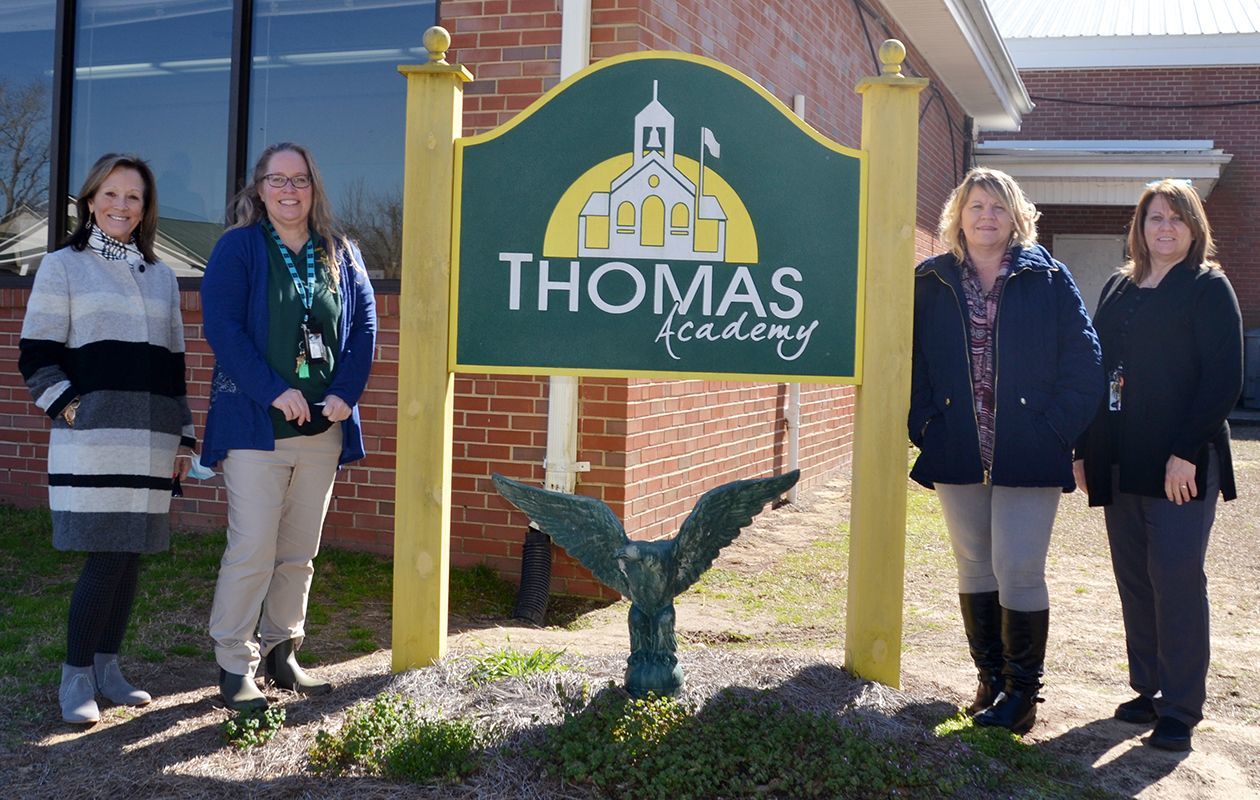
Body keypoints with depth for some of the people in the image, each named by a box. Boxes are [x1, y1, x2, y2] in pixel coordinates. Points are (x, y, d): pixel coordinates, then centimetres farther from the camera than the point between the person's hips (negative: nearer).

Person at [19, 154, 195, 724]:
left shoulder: (162, 276, 18)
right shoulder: (62, 267, 4)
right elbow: (37, 357, 1)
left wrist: (182, 436, 16)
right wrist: (70, 408, -11)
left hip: (151, 442, 5)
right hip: (92, 442, -5)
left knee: (131, 555, 6)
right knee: (106, 559, -9)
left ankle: (106, 666, 19)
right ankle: (76, 677, 6)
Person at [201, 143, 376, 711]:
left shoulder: (340, 255, 12)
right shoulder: (237, 248, -1)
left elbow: (364, 324, 9)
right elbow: (222, 327, -11)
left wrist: (346, 394, -5)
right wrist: (275, 392, -18)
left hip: (322, 428, 5)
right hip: (255, 425, -4)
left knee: (300, 553, 10)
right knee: (252, 550, -7)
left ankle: (281, 652, 23)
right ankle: (234, 667, 4)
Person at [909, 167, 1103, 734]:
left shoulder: (1047, 279, 0)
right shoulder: (931, 283, 6)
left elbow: (1083, 364, -1)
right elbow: (913, 361, 10)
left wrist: (1053, 430, -8)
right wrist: (925, 427, 0)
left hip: (1028, 455, -3)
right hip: (957, 454, 3)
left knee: (1018, 571, -6)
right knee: (975, 570, 11)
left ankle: (1022, 691, 8)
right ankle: (991, 680, 24)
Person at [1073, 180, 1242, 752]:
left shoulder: (1208, 288, -2)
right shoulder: (1118, 290, 16)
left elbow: (1224, 378, -10)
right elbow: (1095, 371, 17)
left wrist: (1187, 452, -17)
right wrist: (1084, 450, 10)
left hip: (1180, 466, -6)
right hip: (1120, 465, 6)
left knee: (1176, 580, -5)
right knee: (1134, 581, 10)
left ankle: (1180, 710, 3)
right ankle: (1149, 690, 21)